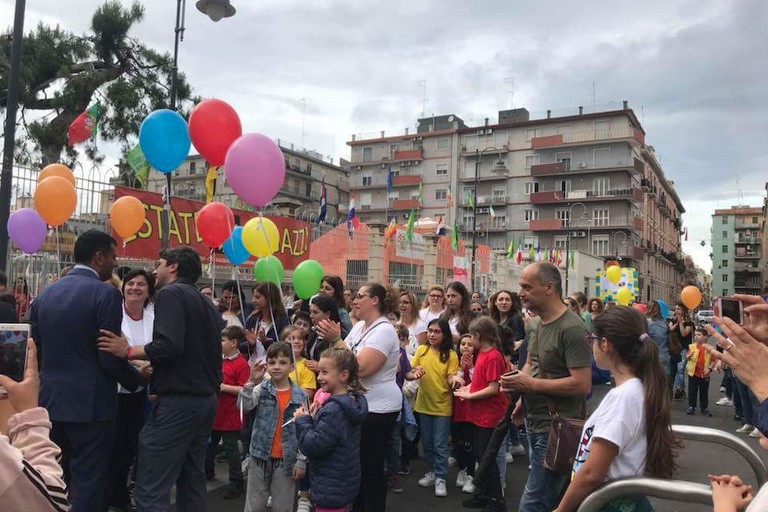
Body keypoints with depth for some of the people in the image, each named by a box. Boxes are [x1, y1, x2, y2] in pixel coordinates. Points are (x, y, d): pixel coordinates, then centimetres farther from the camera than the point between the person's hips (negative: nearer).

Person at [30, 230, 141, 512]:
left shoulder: (45, 293, 7)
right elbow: (109, 358, -17)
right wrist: (136, 379, 1)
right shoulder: (106, 293, -14)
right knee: (88, 486, 2)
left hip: (50, 401, 7)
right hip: (90, 404, -7)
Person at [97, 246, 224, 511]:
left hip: (178, 400, -9)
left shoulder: (170, 293, -8)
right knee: (191, 477, 15)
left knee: (152, 486, -7)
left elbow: (169, 345, -23)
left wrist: (128, 351, -13)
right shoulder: (207, 304, 18)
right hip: (206, 398, 9)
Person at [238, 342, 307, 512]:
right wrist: (252, 382, -29)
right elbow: (243, 406, -19)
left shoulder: (301, 396, -5)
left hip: (286, 459, -1)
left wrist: (301, 461, -3)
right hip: (260, 455, 1)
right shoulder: (262, 389, -3)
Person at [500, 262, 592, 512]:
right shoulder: (535, 323, 8)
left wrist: (530, 384, -21)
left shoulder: (572, 328, -19)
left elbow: (582, 384, -24)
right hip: (534, 424, 9)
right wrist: (523, 396, 8)